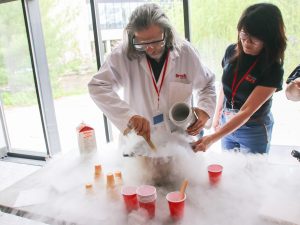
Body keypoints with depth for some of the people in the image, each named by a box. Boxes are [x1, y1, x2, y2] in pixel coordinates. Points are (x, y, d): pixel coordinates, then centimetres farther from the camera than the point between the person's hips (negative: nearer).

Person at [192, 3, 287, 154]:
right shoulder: (231, 51, -9)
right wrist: (217, 115, 9)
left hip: (254, 131, -4)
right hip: (227, 124, 4)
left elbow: (247, 111, -28)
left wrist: (212, 139, -34)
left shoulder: (273, 69, -23)